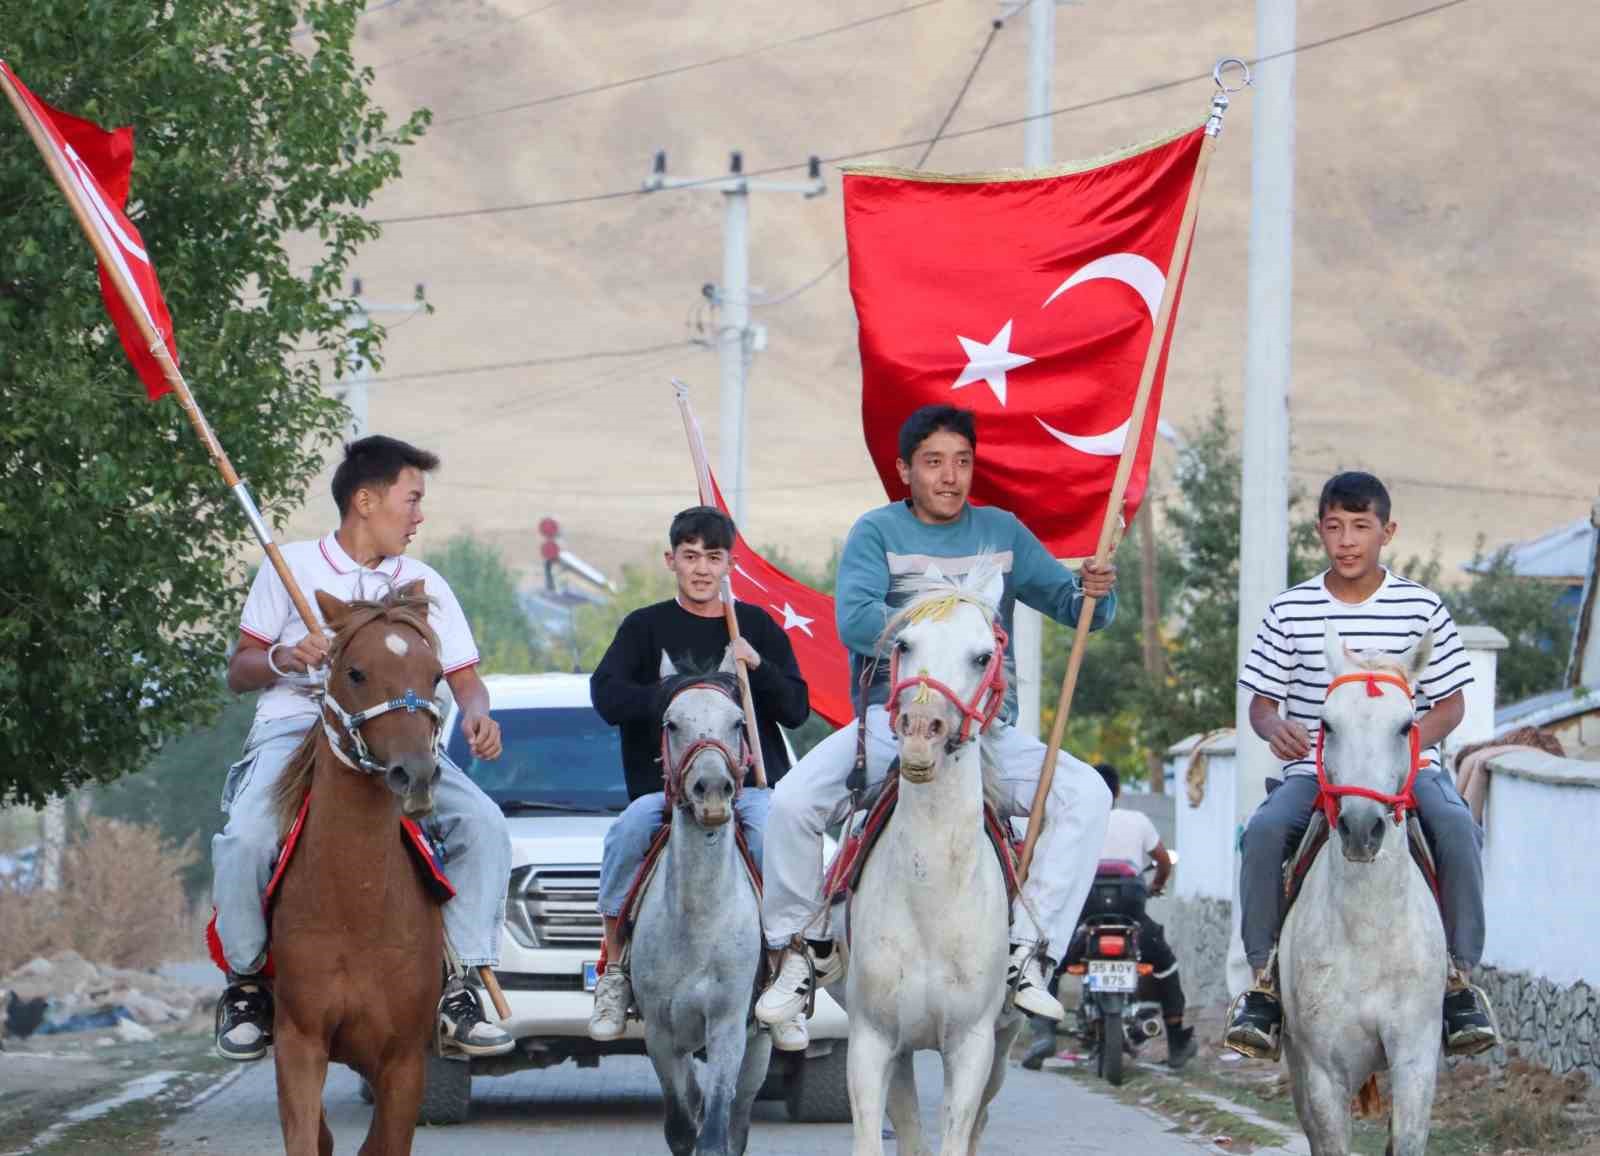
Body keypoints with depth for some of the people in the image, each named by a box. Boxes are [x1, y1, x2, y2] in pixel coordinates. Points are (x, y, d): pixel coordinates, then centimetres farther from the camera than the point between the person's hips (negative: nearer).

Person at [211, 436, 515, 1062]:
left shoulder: (425, 585, 18)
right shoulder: (293, 565, 10)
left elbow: (465, 679, 16)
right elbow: (239, 672, 10)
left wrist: (475, 716, -9)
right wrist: (285, 659, -13)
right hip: (295, 729, -3)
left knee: (483, 826, -22)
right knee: (245, 838, -33)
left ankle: (457, 991, -19)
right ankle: (246, 982, -9)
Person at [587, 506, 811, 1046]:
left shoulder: (758, 626, 14)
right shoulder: (646, 627, 12)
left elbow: (796, 709, 9)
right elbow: (606, 694, -4)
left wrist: (757, 667, -9)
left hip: (751, 779, 0)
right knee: (628, 833, -31)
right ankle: (614, 971, -15)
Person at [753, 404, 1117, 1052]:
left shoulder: (1001, 533, 11)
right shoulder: (878, 532, 2)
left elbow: (1067, 603, 7)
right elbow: (855, 618, -14)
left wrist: (1094, 591, -17)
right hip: (890, 719, -2)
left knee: (1086, 793, -22)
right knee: (793, 802, -25)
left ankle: (1028, 949, -19)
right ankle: (802, 949, -4)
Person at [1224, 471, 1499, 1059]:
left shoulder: (1421, 608, 4)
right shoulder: (1289, 611, 6)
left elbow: (1450, 703, 6)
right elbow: (1261, 701, 10)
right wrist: (1275, 727, -15)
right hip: (1314, 769, 1)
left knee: (1456, 825, -32)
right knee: (1265, 829, -30)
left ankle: (1459, 977, -21)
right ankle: (1264, 979, -19)